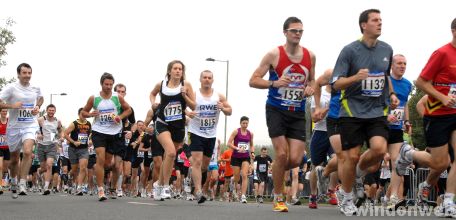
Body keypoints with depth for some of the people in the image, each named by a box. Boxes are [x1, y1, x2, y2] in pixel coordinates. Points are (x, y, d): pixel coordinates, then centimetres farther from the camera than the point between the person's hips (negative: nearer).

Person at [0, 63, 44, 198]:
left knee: (27, 152, -24)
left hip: (30, 126, 1)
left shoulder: (35, 88, 3)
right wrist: (12, 105, -25)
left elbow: (40, 98, 25)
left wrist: (38, 107, 6)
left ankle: (22, 185, -21)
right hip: (14, 127, -1)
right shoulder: (11, 88, -9)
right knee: (14, 159, 13)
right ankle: (14, 182, 39)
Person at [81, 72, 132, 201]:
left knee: (107, 163, 9)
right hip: (99, 131, -2)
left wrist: (120, 117, -7)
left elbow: (128, 109, 11)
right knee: (101, 158, -17)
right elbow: (83, 112, 7)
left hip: (114, 132, 2)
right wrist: (90, 114, -15)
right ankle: (100, 190, -15)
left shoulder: (117, 97, -1)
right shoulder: (94, 98, -3)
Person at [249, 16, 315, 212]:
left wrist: (310, 88, -3)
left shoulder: (310, 56, 3)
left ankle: (276, 172, 30)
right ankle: (278, 199, 5)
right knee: (282, 154, -11)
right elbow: (253, 81, -7)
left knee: (295, 160, -6)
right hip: (276, 110, -3)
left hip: (298, 113, 3)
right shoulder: (274, 55, -9)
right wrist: (274, 83, -23)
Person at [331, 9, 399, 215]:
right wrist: (356, 77, -26)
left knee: (379, 149, -19)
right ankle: (346, 198, 19)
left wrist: (391, 93, 11)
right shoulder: (350, 50, -8)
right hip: (352, 111, -3)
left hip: (377, 111, 3)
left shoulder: (387, 49, 8)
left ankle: (359, 175, 14)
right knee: (352, 157, -4)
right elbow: (336, 83, -9)